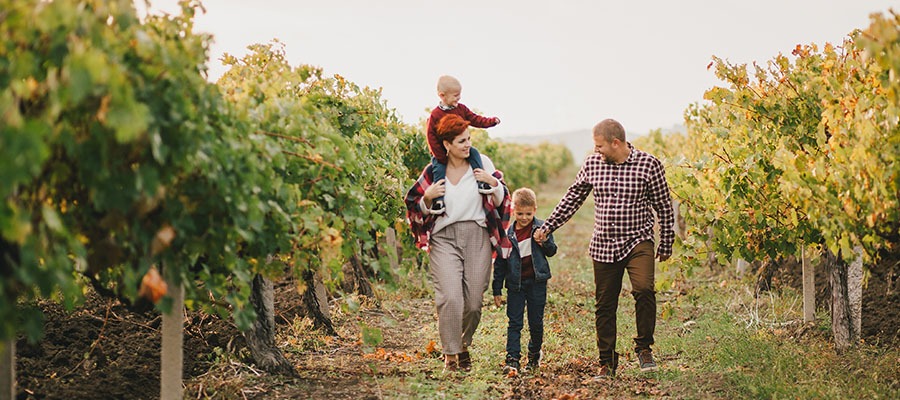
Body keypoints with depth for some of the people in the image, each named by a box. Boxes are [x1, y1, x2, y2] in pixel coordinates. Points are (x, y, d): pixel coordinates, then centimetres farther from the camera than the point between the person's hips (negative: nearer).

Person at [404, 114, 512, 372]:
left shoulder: (482, 163, 5)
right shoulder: (434, 171, 4)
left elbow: (501, 202, 9)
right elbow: (418, 209, 12)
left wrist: (493, 183, -10)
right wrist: (428, 197, -9)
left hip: (477, 236, 1)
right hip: (444, 238, -1)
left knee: (474, 302, 3)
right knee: (450, 298, -17)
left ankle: (464, 344, 31)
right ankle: (450, 354, -4)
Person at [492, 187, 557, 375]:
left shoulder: (541, 228, -1)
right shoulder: (507, 234, -2)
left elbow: (552, 252, 4)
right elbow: (500, 263, 3)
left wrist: (545, 241, -19)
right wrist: (497, 290, 3)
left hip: (537, 282, 0)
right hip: (515, 284, 0)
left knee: (536, 322, 9)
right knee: (514, 322, -2)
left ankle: (535, 354, 29)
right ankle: (512, 359, -2)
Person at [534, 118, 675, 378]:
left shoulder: (648, 164, -6)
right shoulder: (592, 164, 3)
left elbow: (663, 206, 3)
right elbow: (572, 198, 13)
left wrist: (666, 244, 7)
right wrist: (547, 227, 11)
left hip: (638, 242, -3)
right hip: (604, 246, 3)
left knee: (643, 289, -25)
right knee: (605, 305, 5)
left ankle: (644, 348, -6)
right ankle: (607, 361, 19)